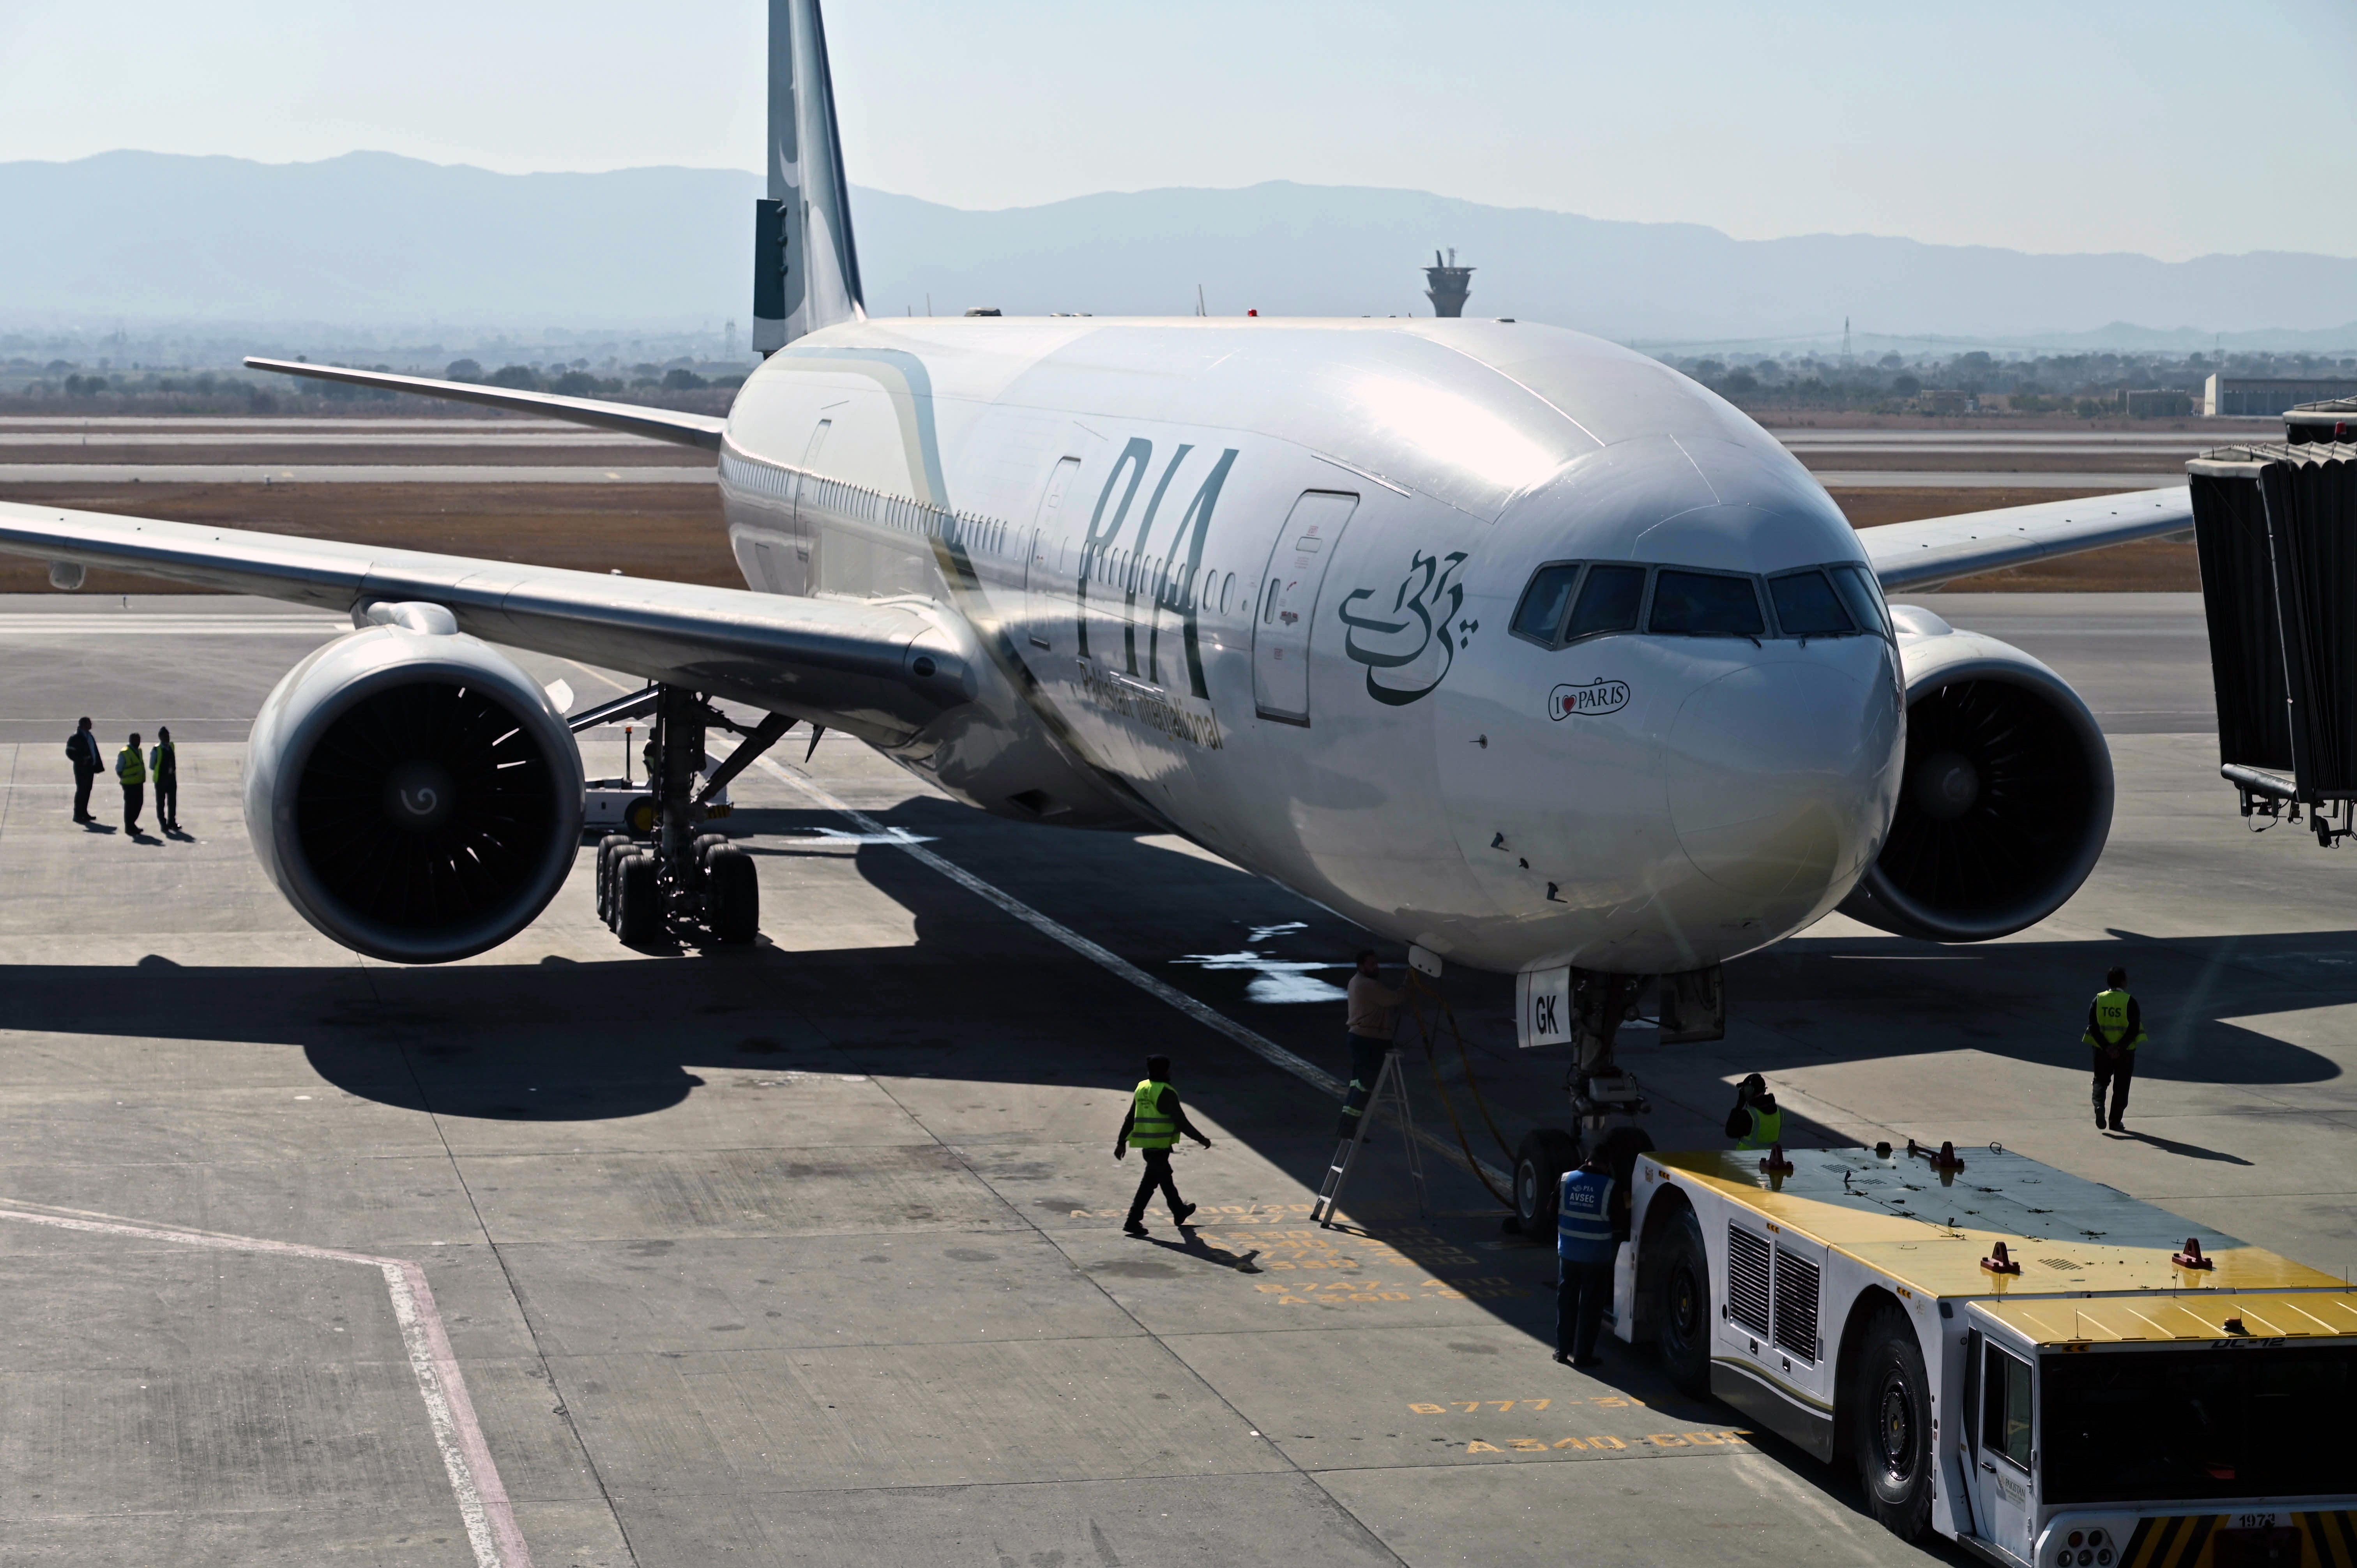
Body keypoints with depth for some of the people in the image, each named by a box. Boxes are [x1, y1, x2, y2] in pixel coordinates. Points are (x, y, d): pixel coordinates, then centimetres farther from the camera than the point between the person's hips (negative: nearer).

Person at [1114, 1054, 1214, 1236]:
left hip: (1146, 1146, 8)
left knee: (1165, 1178, 22)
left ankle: (1179, 1212, 37)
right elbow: (1181, 1121, -16)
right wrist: (1201, 1139, -7)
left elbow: (1130, 1119, 13)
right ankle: (1133, 1221, -4)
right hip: (1160, 1146, -8)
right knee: (1150, 1183, -3)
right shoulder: (1166, 1093, -16)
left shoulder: (1141, 1089, 8)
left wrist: (1122, 1142, 19)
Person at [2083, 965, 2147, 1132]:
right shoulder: (2129, 1002, -9)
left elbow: (2093, 1028, -7)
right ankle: (2115, 1122, 11)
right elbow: (2134, 1030, -15)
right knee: (2121, 1087, 10)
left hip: (2102, 1050, 2)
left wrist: (2107, 1047, -11)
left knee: (2101, 1081, 17)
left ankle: (2099, 1105, -10)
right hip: (2125, 1052, -2)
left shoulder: (2098, 1000, -2)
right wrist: (2120, 1048, -16)